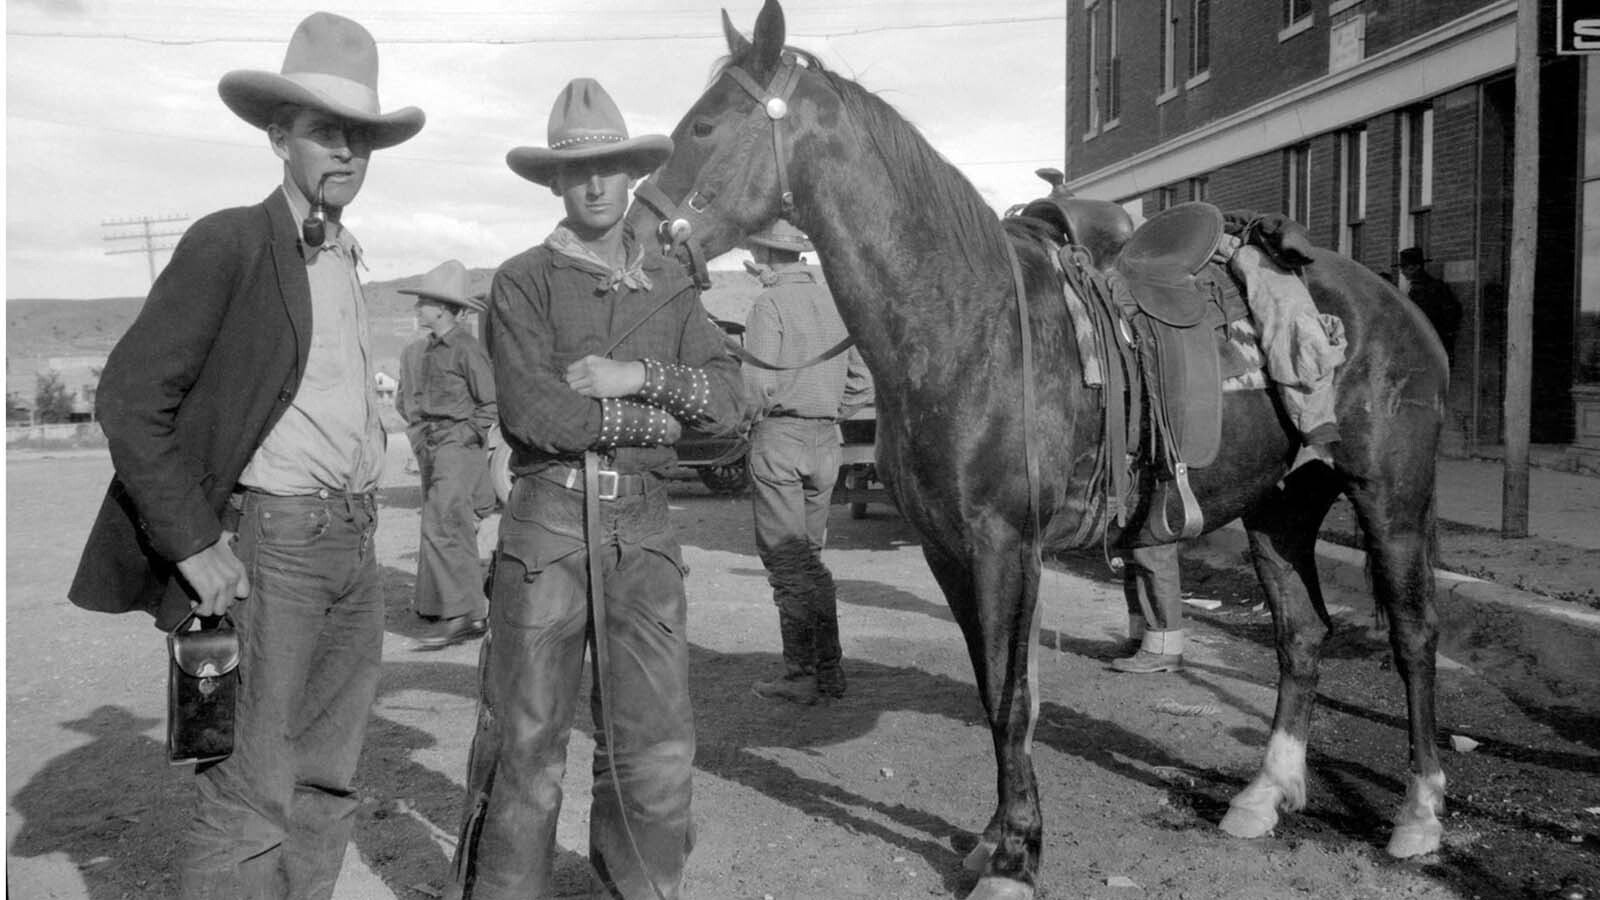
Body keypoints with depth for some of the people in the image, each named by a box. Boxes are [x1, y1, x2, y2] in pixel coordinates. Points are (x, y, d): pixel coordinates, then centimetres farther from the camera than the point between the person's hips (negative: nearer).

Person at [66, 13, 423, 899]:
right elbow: (129, 398, -13)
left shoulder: (343, 256, 15)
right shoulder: (228, 243, -8)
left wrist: (361, 504, 14)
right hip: (268, 539, -7)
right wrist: (194, 545, -15)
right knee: (250, 799, -5)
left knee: (325, 789, 11)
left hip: (354, 544, 7)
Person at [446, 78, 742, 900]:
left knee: (657, 746, 7)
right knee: (526, 740, 4)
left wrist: (637, 376, -11)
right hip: (546, 521, -3)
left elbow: (726, 401, 3)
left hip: (642, 524, 3)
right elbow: (535, 414, -13)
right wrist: (653, 415, -5)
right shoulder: (522, 282, 1)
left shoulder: (669, 285, 13)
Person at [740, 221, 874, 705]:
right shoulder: (836, 299, 9)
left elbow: (759, 386, -19)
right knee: (811, 555, 16)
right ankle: (829, 669, 20)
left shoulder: (770, 303, -11)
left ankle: (800, 675, 4)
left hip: (779, 435, -7)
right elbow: (861, 383, 10)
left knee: (785, 558, 0)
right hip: (826, 440, 7)